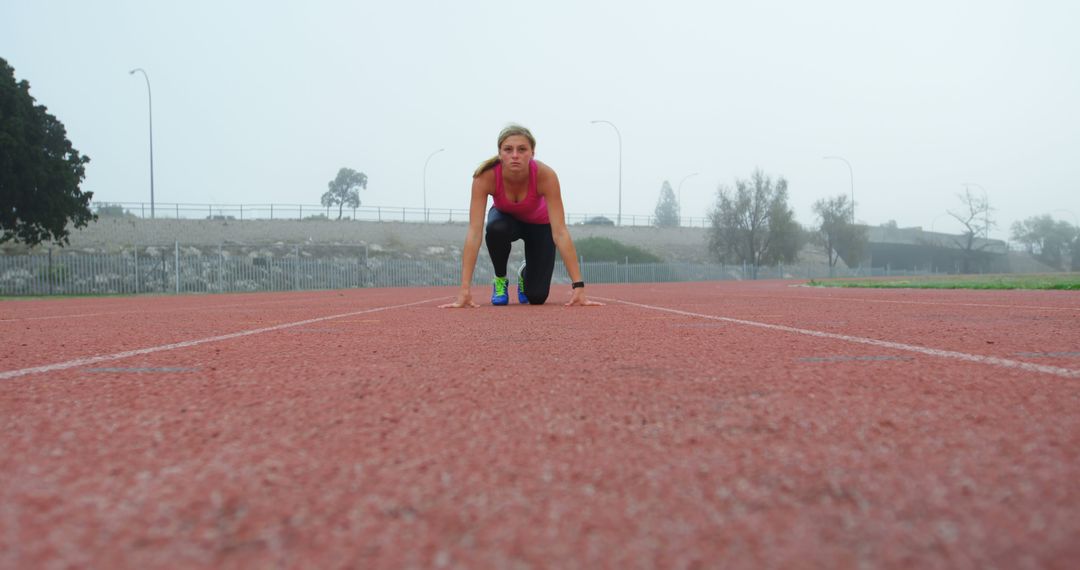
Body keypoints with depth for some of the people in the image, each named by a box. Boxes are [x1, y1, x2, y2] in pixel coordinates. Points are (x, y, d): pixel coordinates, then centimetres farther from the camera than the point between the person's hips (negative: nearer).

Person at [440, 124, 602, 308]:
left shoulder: (545, 175, -38)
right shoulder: (485, 176, -37)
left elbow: (560, 232, -40)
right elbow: (474, 232, -41)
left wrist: (578, 285, -46)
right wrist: (465, 289, -48)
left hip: (539, 223, 0)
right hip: (505, 217, 0)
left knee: (537, 296, -12)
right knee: (496, 229, -38)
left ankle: (525, 274, 25)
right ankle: (500, 279, -7)